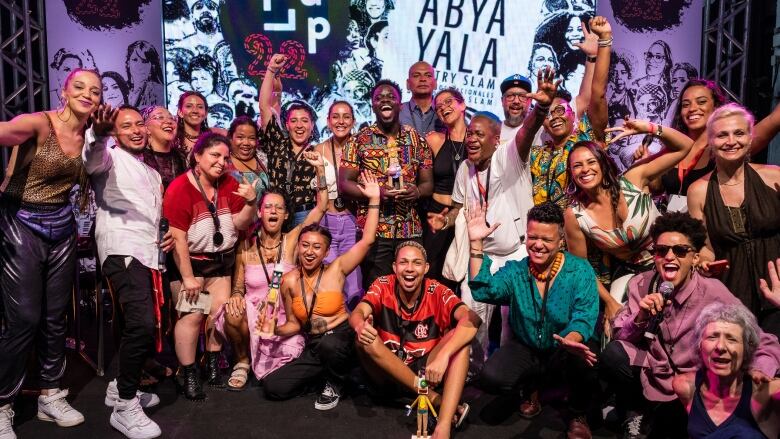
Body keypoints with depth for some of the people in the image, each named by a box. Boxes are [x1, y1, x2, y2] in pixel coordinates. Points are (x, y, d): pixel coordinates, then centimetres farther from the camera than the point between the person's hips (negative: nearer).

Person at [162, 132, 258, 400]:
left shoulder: (229, 184, 0)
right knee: (193, 314, -12)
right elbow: (177, 238, -18)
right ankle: (186, 374, 1)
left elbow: (240, 224, -3)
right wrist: (188, 277, -18)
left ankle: (212, 364, 20)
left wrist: (251, 202, -22)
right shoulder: (180, 188, -16)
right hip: (191, 262, -5)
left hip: (221, 261, 5)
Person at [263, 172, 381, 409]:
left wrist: (374, 200, -18)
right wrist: (271, 330, -11)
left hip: (341, 339, -3)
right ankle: (325, 372, 13)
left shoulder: (336, 270, -7)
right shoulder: (290, 281, 0)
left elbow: (367, 240, -17)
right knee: (272, 387, -12)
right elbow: (294, 323, 10)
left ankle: (334, 385, -4)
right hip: (312, 347, 4)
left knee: (328, 343, -40)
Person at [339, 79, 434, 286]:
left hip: (411, 230, 2)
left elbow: (428, 182, 11)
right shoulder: (359, 140, 2)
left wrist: (417, 191, -12)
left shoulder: (417, 140, 9)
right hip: (373, 229, -2)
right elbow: (344, 183, -1)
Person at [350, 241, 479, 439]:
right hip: (387, 373, 1)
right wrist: (361, 326, -51)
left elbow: (472, 319, -29)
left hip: (425, 369, 0)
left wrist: (443, 356, -43)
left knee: (459, 336, -25)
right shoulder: (383, 286, -9)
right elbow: (357, 313, -25)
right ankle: (436, 399, -27)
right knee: (364, 339, -29)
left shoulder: (437, 292, -13)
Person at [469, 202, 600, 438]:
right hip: (526, 347, 2)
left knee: (584, 356, -36)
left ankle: (578, 415, -1)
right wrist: (475, 243, -26)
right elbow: (482, 291, -22)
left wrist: (571, 340, -46)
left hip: (565, 348, -2)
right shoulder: (514, 270, -5)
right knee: (491, 379, -23)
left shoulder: (580, 270, -13)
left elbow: (584, 317, -23)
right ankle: (530, 387, 17)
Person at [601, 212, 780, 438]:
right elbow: (618, 337, -6)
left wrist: (758, 373, -34)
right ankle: (636, 414, 3)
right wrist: (641, 317, -26)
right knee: (612, 354, -26)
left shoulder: (713, 294, -15)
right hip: (649, 379, 2)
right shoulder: (640, 285, -7)